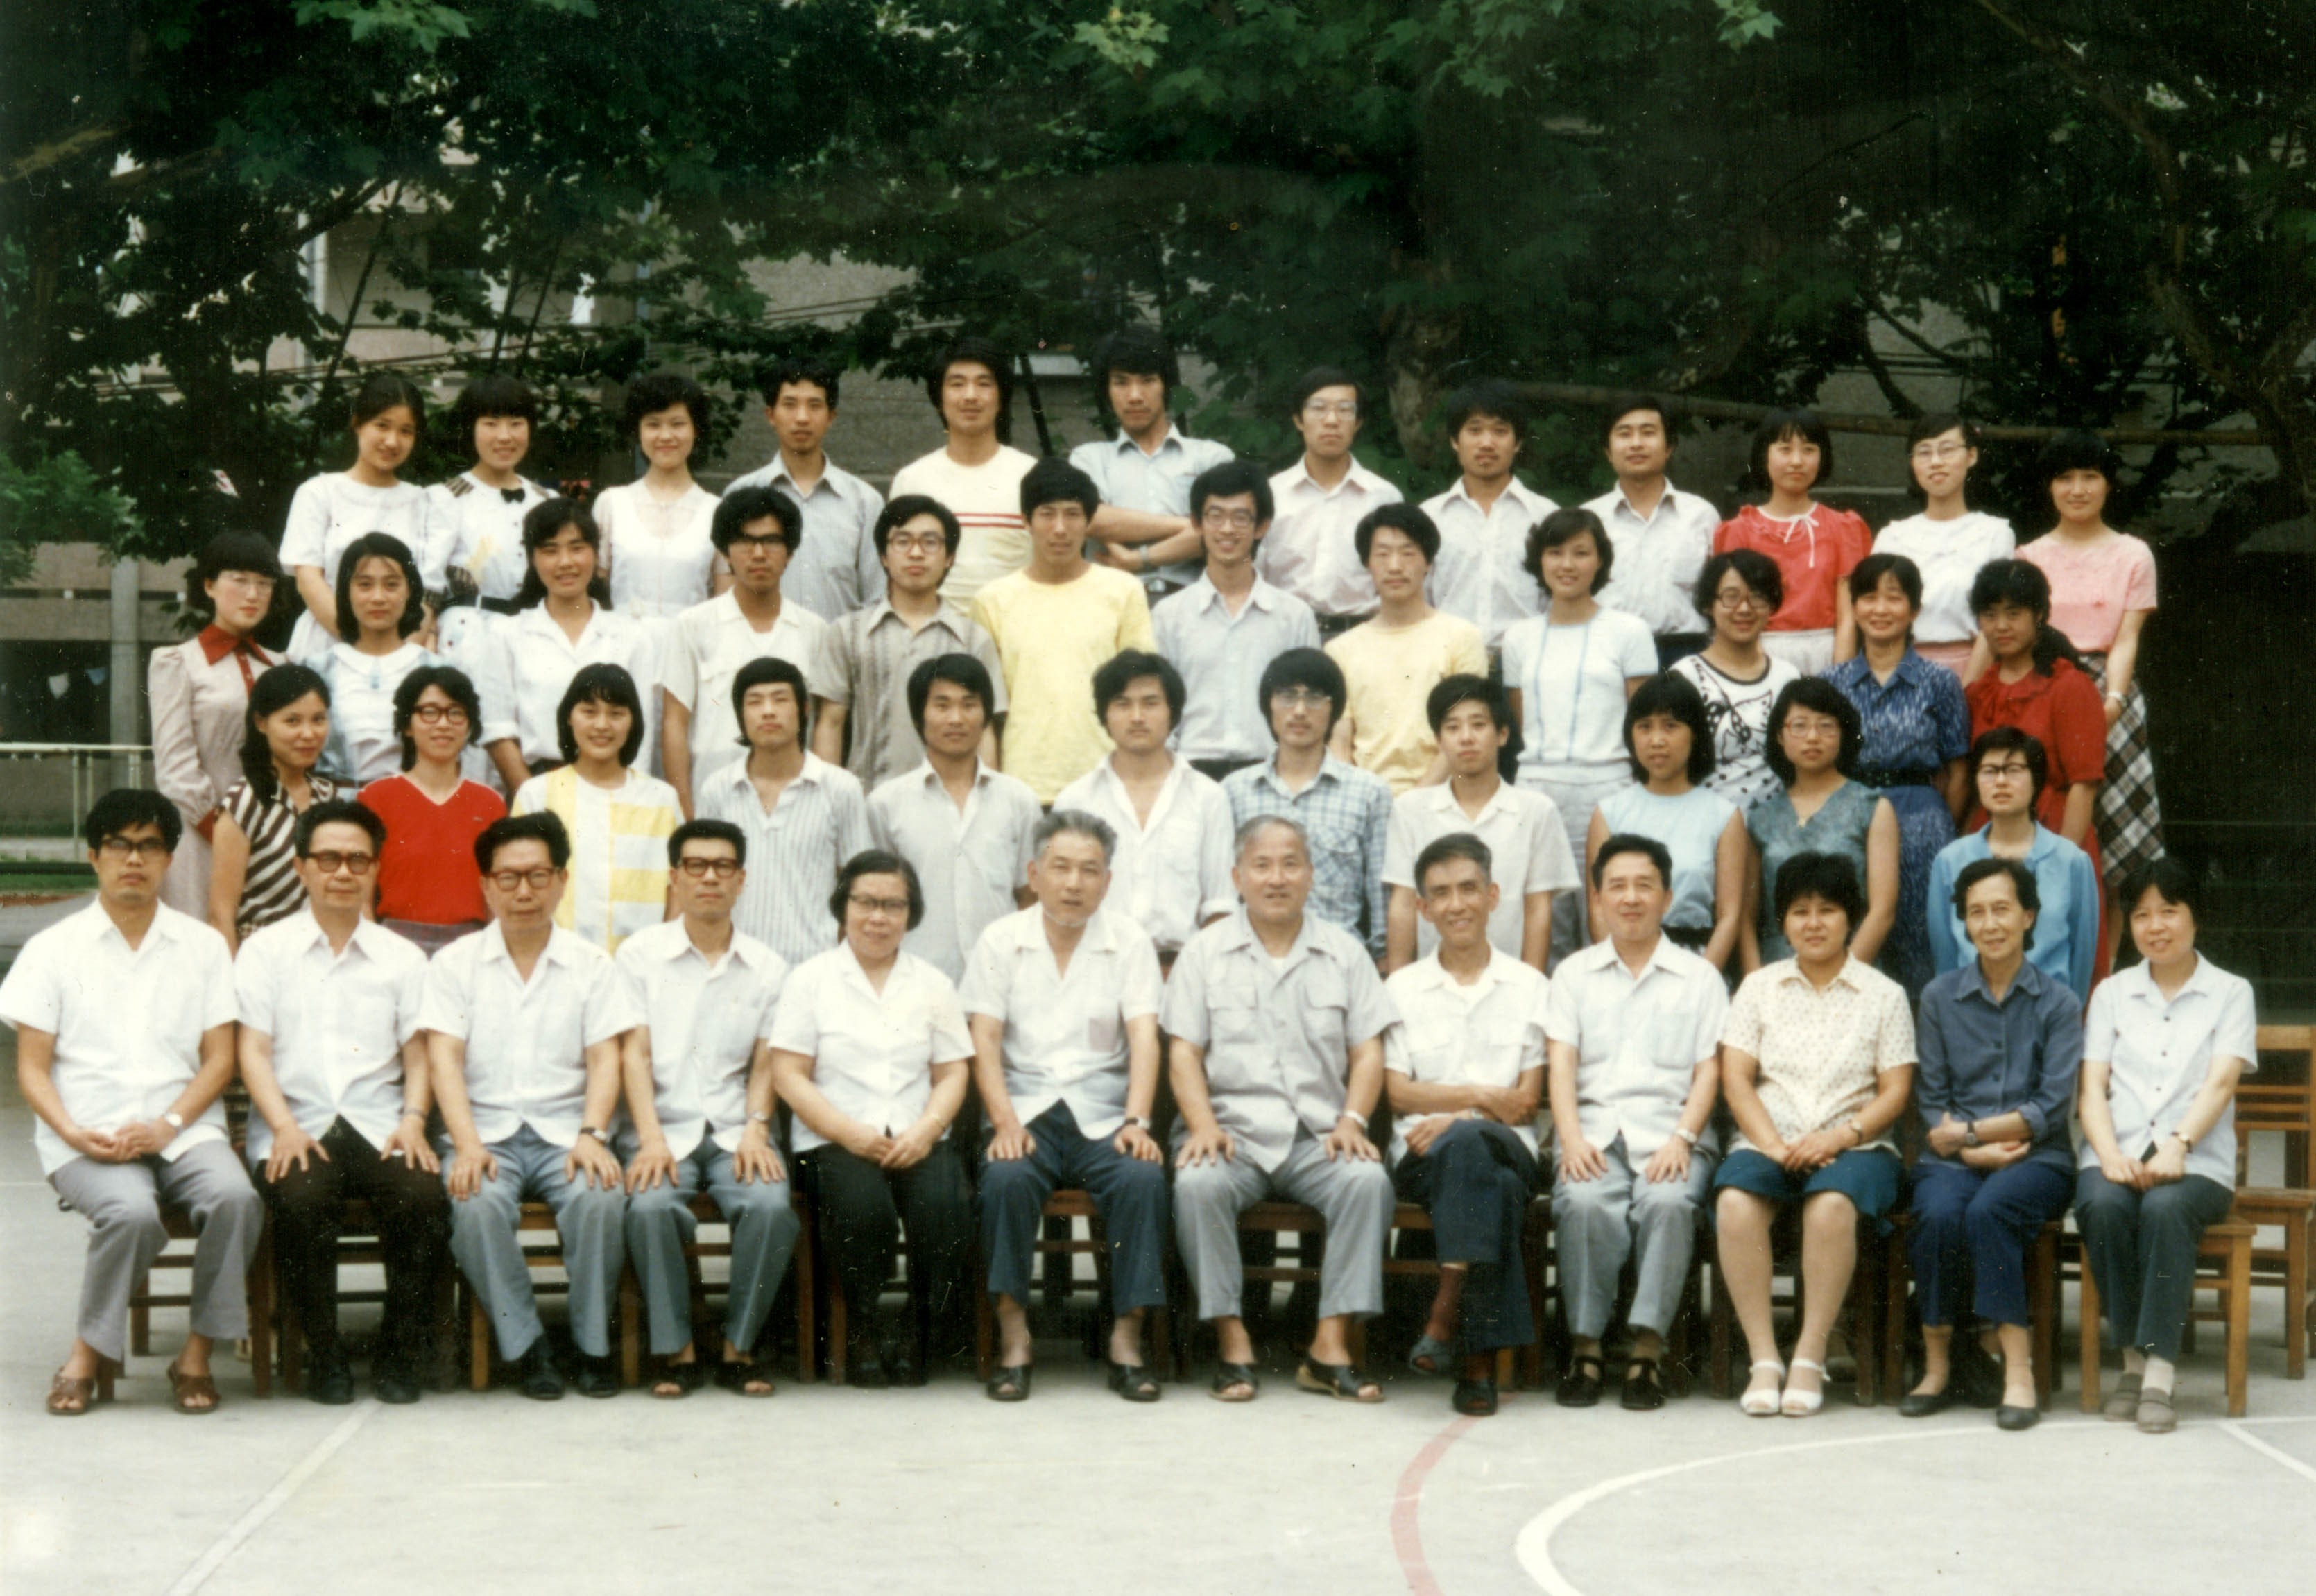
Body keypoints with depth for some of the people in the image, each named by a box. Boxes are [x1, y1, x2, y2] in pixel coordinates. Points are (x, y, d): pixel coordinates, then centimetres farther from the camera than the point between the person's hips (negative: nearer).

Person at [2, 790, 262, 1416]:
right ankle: (90, 1353, -12)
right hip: (85, 1137, -1)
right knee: (131, 1210, -34)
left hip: (183, 1129, 2)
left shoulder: (203, 946, 16)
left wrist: (169, 1125, -10)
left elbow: (219, 1058, 8)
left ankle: (198, 1355, -16)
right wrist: (75, 1134, -12)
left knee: (235, 1197, -30)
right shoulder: (52, 949, 12)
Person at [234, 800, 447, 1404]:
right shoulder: (265, 950, 12)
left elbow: (417, 1052, 13)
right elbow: (253, 1049, 4)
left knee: (424, 1197, -29)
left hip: (379, 1127, 2)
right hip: (296, 1126, -1)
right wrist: (286, 1127, -12)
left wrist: (413, 1119, -7)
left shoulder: (402, 958, 19)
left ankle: (400, 1353, -9)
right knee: (300, 1202, -34)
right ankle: (323, 1355, -15)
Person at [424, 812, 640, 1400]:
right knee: (478, 1206, -33)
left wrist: (591, 1136, -16)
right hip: (486, 1131, 0)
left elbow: (605, 1059, 3)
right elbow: (445, 1058, -2)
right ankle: (526, 1346, -17)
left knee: (601, 1199, -31)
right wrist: (468, 1145, -18)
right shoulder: (456, 964, 9)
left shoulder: (591, 965, 12)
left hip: (566, 1131, 0)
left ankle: (594, 1345, -13)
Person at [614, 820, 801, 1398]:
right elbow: (634, 1053, -1)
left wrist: (755, 1128, -10)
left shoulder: (768, 968, 13)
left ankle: (738, 1347, -12)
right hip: (662, 1127, -1)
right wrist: (652, 1139, -14)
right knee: (652, 1207, -32)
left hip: (735, 1131, 1)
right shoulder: (640, 954, 7)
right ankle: (677, 1350, -16)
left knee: (770, 1207, -29)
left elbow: (765, 1063, 10)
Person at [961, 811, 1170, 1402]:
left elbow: (1143, 1037, -1)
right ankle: (1013, 1332, -20)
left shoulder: (1130, 941, 9)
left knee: (1142, 1178, -29)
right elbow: (985, 1038, 1)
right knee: (1006, 1178, -31)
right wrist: (1005, 1123, -14)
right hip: (1026, 1109, 0)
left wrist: (1136, 1121, -16)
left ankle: (1128, 1336, -21)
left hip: (1103, 1114, 0)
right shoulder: (1002, 940, 8)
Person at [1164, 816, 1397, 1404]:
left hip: (1318, 1135, 1)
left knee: (1368, 1180, -30)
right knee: (1197, 1184, -33)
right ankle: (1231, 1341, -24)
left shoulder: (1344, 953, 15)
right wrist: (1204, 1125, -12)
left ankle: (1330, 1345, -27)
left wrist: (1352, 1120, -8)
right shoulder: (1206, 952, 12)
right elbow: (1184, 1052, 5)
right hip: (1233, 1129, -1)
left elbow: (1368, 1051, 10)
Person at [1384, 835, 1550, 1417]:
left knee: (1465, 1145, -38)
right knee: (1496, 1191, -36)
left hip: (1505, 1149, 0)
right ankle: (1481, 1357, -40)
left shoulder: (1529, 987, 15)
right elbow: (1398, 1093, 6)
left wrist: (1455, 1118, -11)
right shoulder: (1402, 988, 17)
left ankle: (1447, 1314, -40)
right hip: (1421, 1156, 0)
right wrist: (1482, 1096, -7)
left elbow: (1525, 1103, 6)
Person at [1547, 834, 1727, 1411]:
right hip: (1594, 1131, 1)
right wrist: (1573, 1140, -10)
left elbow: (1708, 1071, 8)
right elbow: (1562, 1064, 8)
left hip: (1671, 1136, -1)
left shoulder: (1699, 977, 17)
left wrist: (1682, 1139, -10)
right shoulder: (1574, 973, 20)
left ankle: (1648, 1346, -29)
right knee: (1586, 1203, -33)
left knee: (1668, 1202, -34)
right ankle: (1586, 1343, -24)